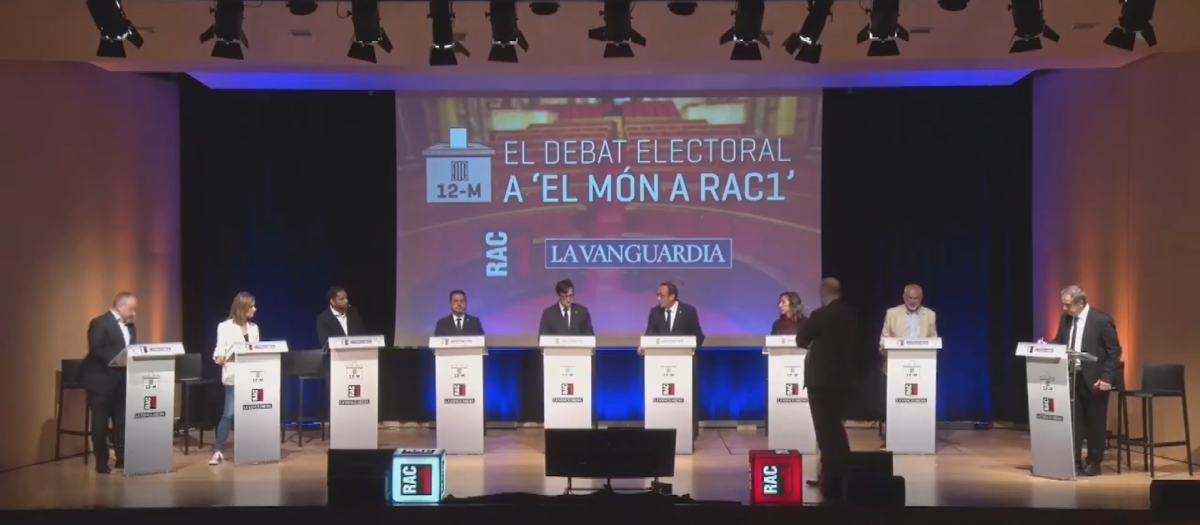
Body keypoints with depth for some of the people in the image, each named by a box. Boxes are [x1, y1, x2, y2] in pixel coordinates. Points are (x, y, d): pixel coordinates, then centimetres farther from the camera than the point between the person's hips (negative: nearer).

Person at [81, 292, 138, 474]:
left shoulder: (130, 326, 14)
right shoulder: (100, 323, -10)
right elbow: (95, 350, -19)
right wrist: (118, 359, -26)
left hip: (122, 381, 7)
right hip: (101, 381, -7)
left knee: (122, 421, 7)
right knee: (100, 423, 1)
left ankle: (122, 458, 15)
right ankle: (102, 462, 7)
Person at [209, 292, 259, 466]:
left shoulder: (253, 327, 14)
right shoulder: (225, 326, -2)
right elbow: (220, 349, -7)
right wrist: (219, 358, -27)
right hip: (234, 376, -5)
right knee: (229, 413, -9)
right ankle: (218, 451, -3)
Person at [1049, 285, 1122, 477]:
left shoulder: (1101, 320, -12)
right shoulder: (1065, 318, 5)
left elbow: (1114, 351, -10)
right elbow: (1059, 343, 15)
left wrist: (1106, 378, -14)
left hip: (1094, 380, -5)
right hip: (1071, 378, 5)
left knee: (1095, 422, 6)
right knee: (1073, 421, 5)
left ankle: (1094, 462, 16)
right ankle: (1074, 460, 12)